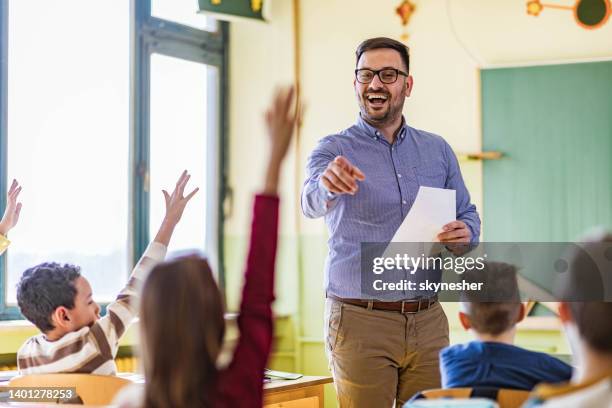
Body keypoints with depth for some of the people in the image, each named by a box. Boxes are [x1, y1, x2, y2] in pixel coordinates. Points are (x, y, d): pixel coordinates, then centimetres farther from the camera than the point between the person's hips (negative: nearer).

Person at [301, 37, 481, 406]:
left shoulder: (438, 150, 11)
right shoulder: (334, 150, -2)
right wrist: (326, 185, -46)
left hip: (429, 321, 4)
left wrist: (466, 233, -8)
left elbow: (468, 214, 16)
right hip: (361, 321, -3)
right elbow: (313, 204, -22)